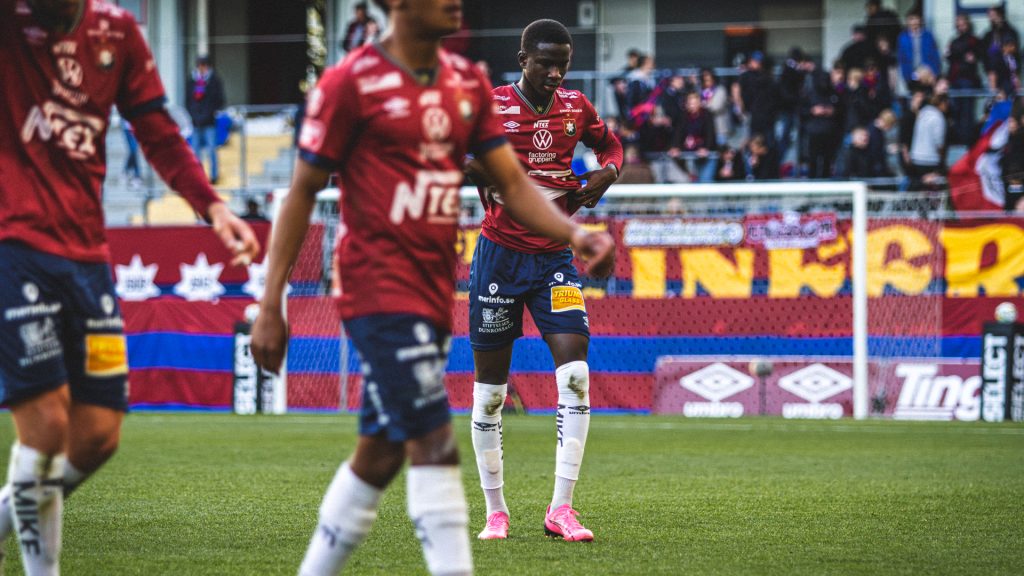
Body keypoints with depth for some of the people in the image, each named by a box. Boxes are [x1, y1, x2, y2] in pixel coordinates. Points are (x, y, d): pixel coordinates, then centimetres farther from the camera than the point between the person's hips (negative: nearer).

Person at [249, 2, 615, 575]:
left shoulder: (468, 82, 11)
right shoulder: (350, 83, -8)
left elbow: (513, 183, 10)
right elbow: (302, 194, -5)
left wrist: (574, 233, -9)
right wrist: (271, 307, -6)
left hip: (435, 292, 7)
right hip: (380, 287, -7)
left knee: (379, 455, 12)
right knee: (434, 443, -14)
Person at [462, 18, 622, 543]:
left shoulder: (575, 107, 5)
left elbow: (609, 144, 23)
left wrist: (607, 174, 2)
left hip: (554, 258, 3)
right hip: (499, 257, -3)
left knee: (575, 373, -14)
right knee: (490, 388, 2)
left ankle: (560, 509, -9)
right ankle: (495, 511, 16)